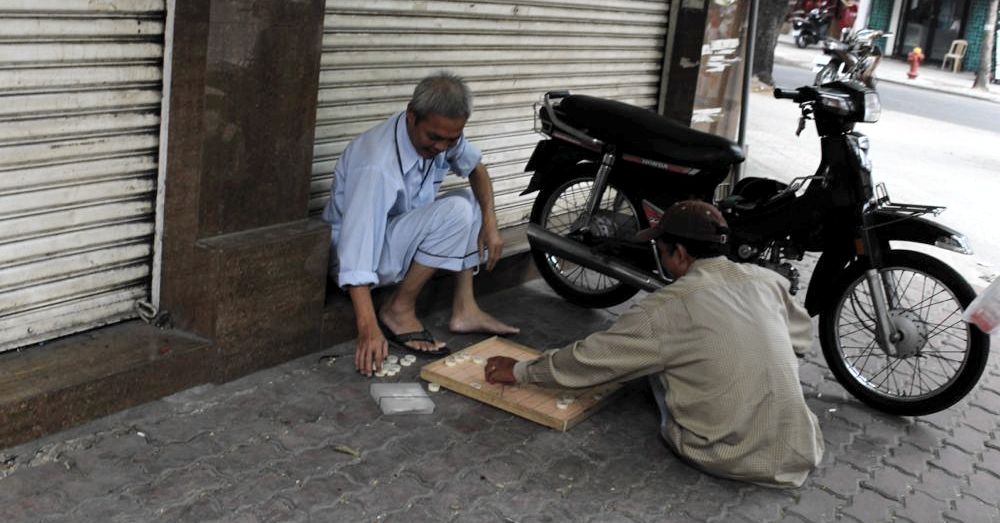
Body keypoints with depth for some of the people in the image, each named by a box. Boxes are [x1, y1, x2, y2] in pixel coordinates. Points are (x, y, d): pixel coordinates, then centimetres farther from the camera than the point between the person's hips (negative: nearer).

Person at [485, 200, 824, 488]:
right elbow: (803, 338, 20)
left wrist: (520, 371, 10)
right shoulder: (766, 280, 2)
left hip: (732, 460, -4)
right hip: (799, 455, 4)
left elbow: (592, 356, -3)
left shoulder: (667, 309, -12)